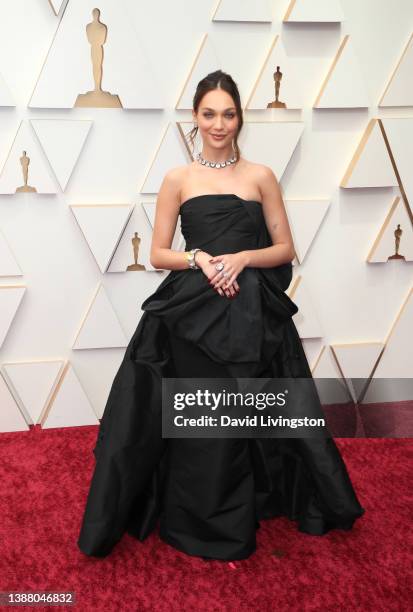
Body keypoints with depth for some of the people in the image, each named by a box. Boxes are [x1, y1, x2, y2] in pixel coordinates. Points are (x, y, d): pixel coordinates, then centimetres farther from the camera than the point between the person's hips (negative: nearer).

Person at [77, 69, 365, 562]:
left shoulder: (261, 176, 5)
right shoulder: (177, 179, 5)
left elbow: (285, 249, 6)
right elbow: (158, 254, 4)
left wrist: (243, 257, -12)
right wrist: (198, 258, -14)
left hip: (251, 314, 1)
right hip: (191, 313, 0)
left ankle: (237, 520, 30)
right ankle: (199, 522, 24)